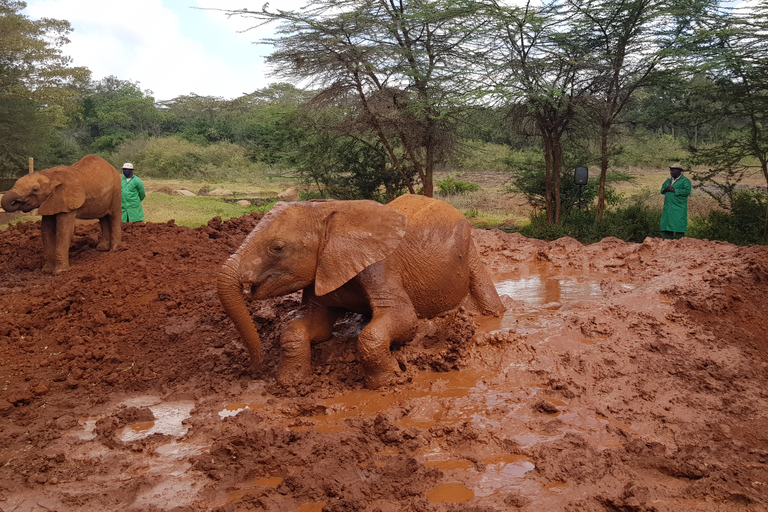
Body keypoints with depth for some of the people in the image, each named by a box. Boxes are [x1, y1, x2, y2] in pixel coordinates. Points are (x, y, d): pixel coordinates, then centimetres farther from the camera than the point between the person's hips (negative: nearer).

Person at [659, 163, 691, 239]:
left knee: (679, 226, -7)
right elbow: (662, 190, 20)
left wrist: (674, 190, -15)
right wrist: (665, 189, -3)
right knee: (666, 224, 5)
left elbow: (687, 191, -15)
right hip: (668, 207, 7)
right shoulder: (669, 180, 20)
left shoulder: (685, 180, -1)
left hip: (679, 209, -7)